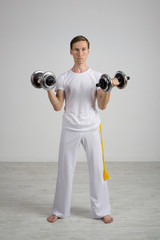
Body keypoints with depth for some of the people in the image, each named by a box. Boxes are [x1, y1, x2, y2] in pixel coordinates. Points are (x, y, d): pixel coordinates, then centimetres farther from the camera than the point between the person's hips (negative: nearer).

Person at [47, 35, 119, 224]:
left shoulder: (97, 76, 4)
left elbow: (102, 106, -1)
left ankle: (102, 210, 19)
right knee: (65, 170, 7)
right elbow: (58, 107, -1)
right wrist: (48, 89, -11)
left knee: (97, 169, 3)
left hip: (91, 128, 0)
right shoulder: (63, 78, 4)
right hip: (70, 130, 0)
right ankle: (60, 210, 23)